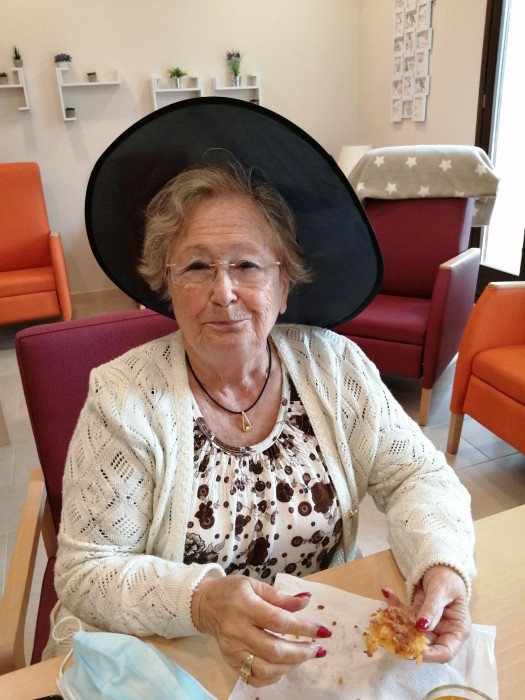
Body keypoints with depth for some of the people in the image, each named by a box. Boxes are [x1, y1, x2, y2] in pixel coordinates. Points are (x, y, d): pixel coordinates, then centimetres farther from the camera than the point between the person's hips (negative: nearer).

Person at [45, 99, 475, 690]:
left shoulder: (333, 364, -9)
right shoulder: (124, 400, -17)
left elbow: (418, 475, -4)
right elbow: (85, 573, -14)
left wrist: (443, 565, -23)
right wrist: (200, 602, -31)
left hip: (322, 642, 3)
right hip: (165, 658, -2)